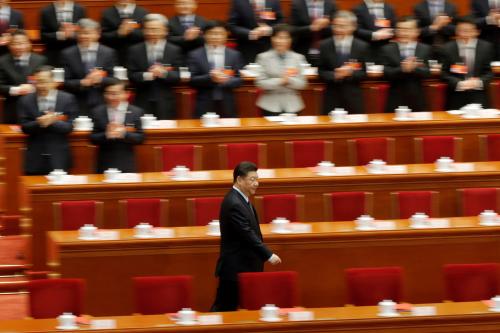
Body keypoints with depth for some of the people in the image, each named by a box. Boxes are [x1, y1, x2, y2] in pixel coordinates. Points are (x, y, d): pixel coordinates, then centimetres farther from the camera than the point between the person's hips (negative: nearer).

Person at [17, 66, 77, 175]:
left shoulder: (67, 99, -1)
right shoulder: (25, 101, 3)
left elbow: (69, 127, -6)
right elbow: (24, 127, -3)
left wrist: (52, 122, -24)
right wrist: (39, 123, -23)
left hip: (59, 158, -1)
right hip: (35, 158, 1)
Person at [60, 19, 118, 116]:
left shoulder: (108, 53, 7)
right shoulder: (67, 54, 5)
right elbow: (65, 83, 0)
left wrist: (100, 80, -16)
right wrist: (83, 83, -16)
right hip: (78, 107, 0)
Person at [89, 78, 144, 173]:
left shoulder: (135, 112, 1)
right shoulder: (98, 112, 3)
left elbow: (140, 138, -2)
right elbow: (93, 138, 1)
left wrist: (124, 134, -19)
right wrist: (106, 135, -19)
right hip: (105, 165, 0)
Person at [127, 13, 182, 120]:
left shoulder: (174, 50, 5)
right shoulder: (135, 50, 7)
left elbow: (178, 76, -2)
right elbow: (131, 76, -1)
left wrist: (164, 73, -21)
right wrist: (147, 75, -20)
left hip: (165, 104, 0)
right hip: (143, 102, 0)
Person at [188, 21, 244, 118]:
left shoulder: (234, 55, 8)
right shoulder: (195, 55, 3)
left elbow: (239, 80, 4)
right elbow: (192, 80, -4)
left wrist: (226, 80, -17)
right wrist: (210, 77, -20)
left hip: (227, 105, 2)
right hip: (205, 105, -2)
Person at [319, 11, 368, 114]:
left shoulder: (361, 46, 1)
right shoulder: (325, 45, 3)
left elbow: (364, 73, 0)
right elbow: (321, 72, 2)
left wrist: (351, 72, -19)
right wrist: (334, 75, -17)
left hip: (353, 95, 0)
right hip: (332, 95, 0)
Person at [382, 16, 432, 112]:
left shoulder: (425, 49, 5)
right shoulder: (388, 49, 3)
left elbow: (427, 72, -6)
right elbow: (386, 73, -7)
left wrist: (413, 68, -25)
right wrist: (402, 69, -25)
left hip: (417, 100, 1)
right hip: (396, 100, -1)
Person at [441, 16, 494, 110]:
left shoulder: (486, 47, 5)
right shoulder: (448, 48, 2)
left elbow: (489, 71, 6)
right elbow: (444, 73, 0)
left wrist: (479, 82, -14)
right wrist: (458, 83, -16)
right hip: (456, 98, 0)